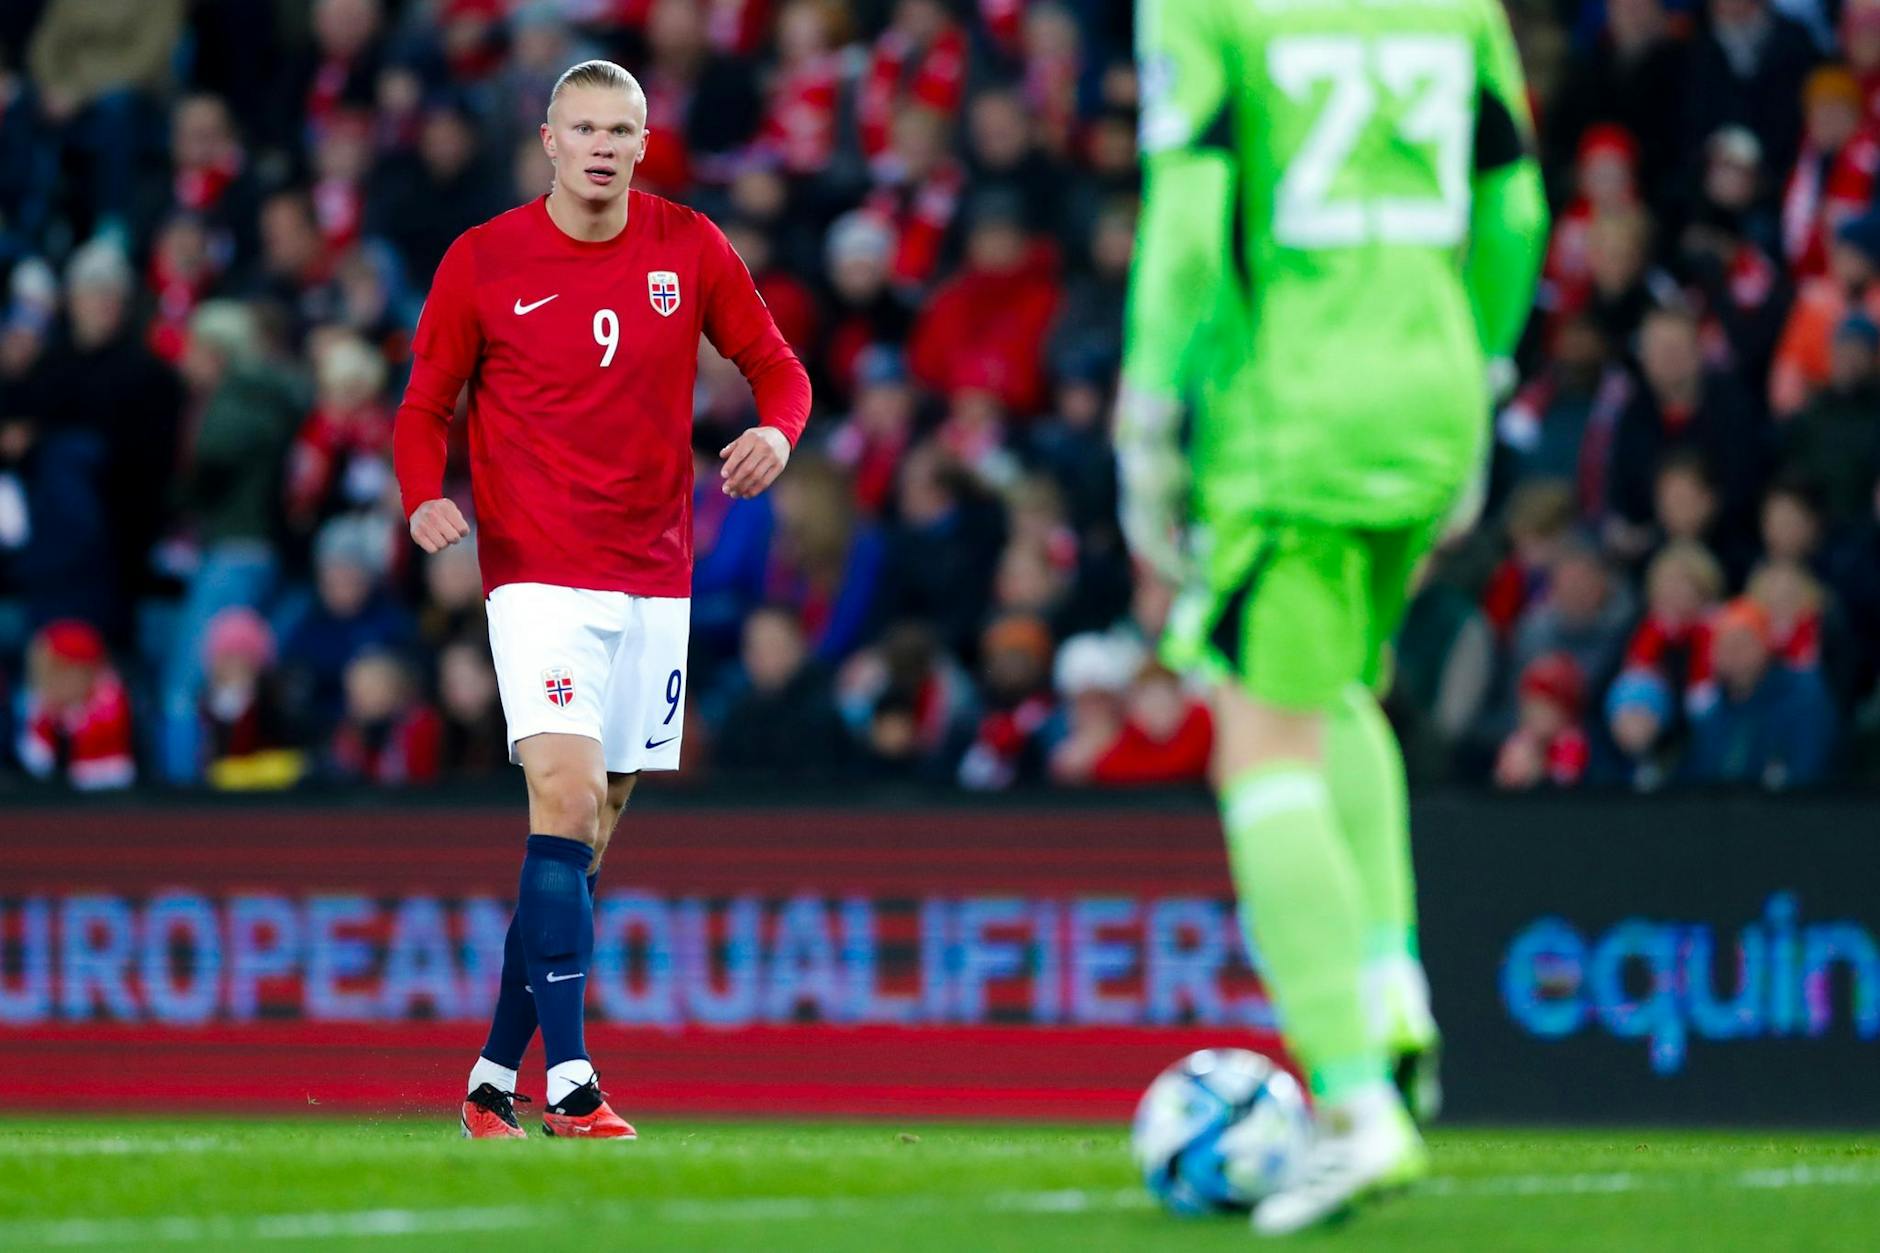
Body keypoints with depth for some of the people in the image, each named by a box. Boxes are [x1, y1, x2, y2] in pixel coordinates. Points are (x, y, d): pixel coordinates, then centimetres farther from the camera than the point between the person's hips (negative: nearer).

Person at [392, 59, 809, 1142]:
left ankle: (495, 1076, 17)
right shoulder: (484, 262, -2)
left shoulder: (689, 249, 4)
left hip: (654, 582, 4)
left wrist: (777, 431, -11)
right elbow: (426, 409, 5)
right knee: (567, 799, -20)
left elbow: (776, 365, 12)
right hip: (539, 575, -4)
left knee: (587, 843, 7)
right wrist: (425, 497, -15)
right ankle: (569, 1079, -23)